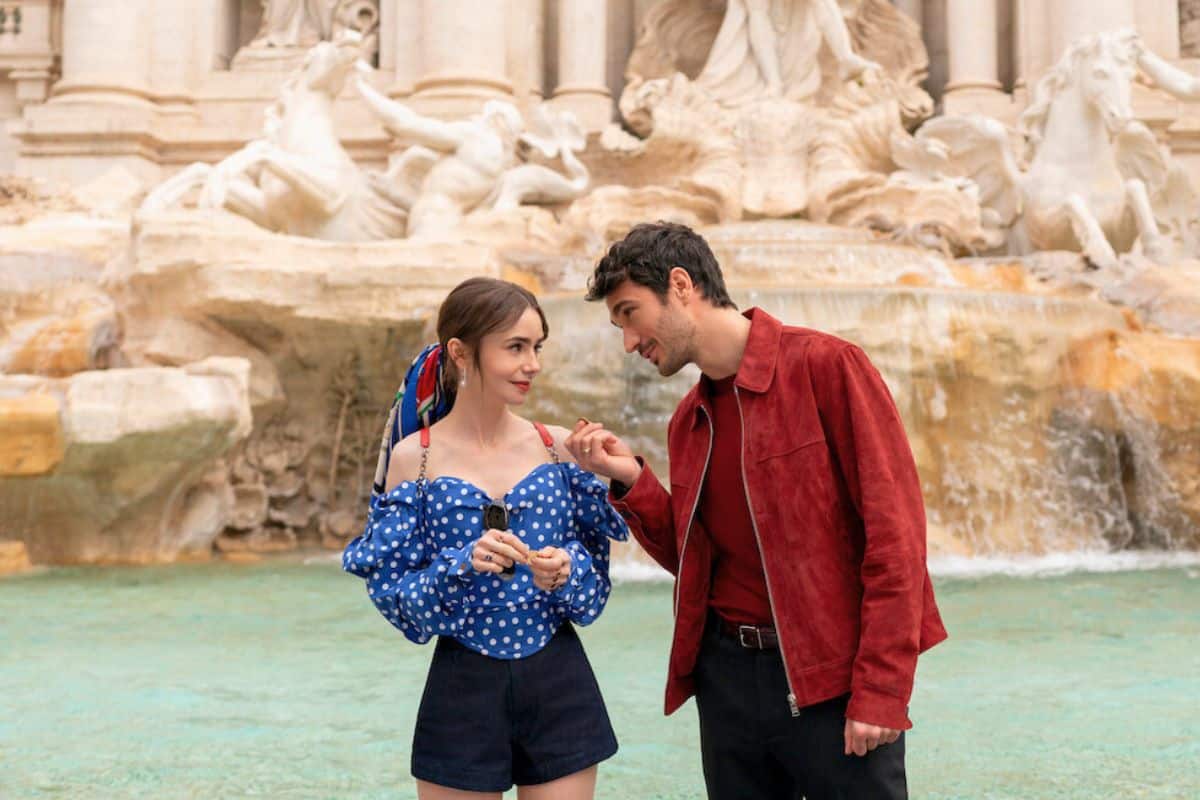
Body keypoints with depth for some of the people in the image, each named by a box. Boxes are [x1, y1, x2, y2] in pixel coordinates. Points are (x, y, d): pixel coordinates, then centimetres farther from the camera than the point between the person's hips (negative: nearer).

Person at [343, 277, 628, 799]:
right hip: (463, 691, -2)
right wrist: (463, 566, -22)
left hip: (559, 685, 2)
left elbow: (596, 571, 5)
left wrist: (566, 570, -16)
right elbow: (393, 592, -6)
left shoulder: (558, 447, 0)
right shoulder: (414, 457, -6)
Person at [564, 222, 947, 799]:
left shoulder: (824, 366, -9)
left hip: (834, 680, -6)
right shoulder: (688, 421, 10)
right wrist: (631, 480, 0)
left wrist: (881, 689, -16)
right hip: (728, 677, 6)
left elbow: (894, 528, -12)